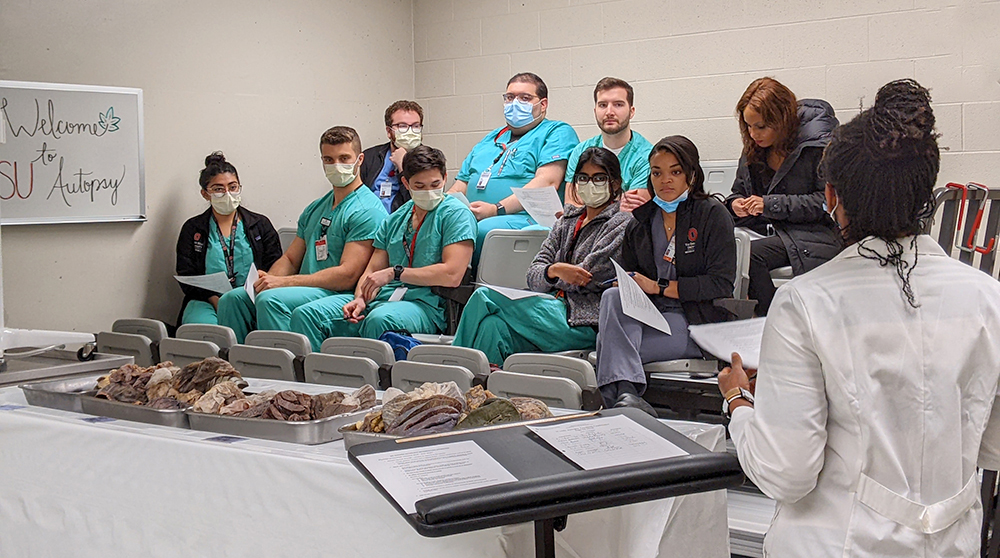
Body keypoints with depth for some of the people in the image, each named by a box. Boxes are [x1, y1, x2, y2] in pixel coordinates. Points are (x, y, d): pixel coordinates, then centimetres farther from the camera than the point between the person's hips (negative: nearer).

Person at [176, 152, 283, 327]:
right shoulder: (192, 229, 15)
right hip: (208, 302, 0)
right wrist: (215, 300, -13)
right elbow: (186, 276, 6)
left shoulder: (261, 225, 16)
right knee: (200, 323, -37)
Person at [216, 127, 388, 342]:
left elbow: (348, 275, -17)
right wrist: (267, 278, -3)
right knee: (232, 299, -7)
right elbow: (290, 259, 23)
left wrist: (283, 282, -18)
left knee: (270, 299, -30)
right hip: (305, 291, 8)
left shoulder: (367, 210, -8)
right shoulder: (315, 209, 21)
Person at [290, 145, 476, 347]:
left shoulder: (456, 214, 1)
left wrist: (394, 273, -12)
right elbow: (373, 270, 19)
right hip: (380, 298, 7)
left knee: (379, 320, -41)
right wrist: (360, 299, -4)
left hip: (424, 304, -6)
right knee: (305, 315, -13)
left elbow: (452, 275, -12)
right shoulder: (394, 220, 22)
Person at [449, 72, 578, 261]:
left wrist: (497, 209, -17)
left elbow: (547, 182, -8)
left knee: (481, 230, -38)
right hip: (470, 219, 6)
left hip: (524, 218, -6)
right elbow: (461, 184, 30)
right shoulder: (492, 138, 32)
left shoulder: (557, 132, 9)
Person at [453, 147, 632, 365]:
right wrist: (554, 271, -13)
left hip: (584, 322, -6)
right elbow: (533, 275, 9)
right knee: (493, 327, -26)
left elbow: (587, 279, -9)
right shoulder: (568, 220, 20)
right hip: (557, 308, 6)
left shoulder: (621, 224, 0)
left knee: (484, 296, -19)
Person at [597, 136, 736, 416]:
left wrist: (658, 286, -11)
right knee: (613, 296, -31)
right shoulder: (640, 223, 18)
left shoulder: (712, 214, 2)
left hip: (697, 320, -5)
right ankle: (625, 393, -46)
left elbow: (721, 283, -7)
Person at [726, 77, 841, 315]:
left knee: (750, 255, -32)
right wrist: (736, 203, -2)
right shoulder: (754, 147, 12)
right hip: (767, 230, 6)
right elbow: (740, 191, 23)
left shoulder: (818, 143, -9)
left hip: (814, 234, -6)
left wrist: (772, 205, -16)